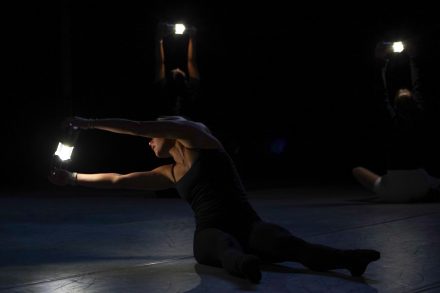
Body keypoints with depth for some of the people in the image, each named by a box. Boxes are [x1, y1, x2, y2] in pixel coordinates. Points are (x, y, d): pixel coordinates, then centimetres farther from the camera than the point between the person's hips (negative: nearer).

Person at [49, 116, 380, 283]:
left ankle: (348, 258, -63)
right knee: (224, 248, -39)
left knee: (292, 246, -35)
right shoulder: (169, 173, 27)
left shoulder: (193, 134, 13)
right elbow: (118, 179, 34)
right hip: (211, 232, 2)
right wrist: (73, 177, 39)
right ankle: (243, 263, -74)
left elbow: (139, 126, 8)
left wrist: (91, 123, 15)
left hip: (248, 224, -2)